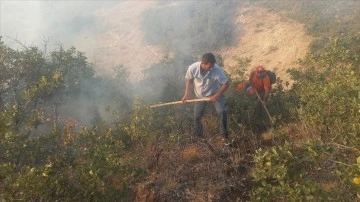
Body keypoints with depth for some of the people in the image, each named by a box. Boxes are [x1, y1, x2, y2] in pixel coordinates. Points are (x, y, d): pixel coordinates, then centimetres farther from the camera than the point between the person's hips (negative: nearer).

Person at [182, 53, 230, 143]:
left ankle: (225, 135, 5)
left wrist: (216, 96, -24)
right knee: (197, 117, 8)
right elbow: (189, 79, -6)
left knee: (222, 112, -19)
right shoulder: (192, 68, -28)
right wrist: (187, 93, -12)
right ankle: (199, 136, 36)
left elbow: (226, 83, -21)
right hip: (200, 95, 2)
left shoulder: (217, 69, -32)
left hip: (215, 94, -2)